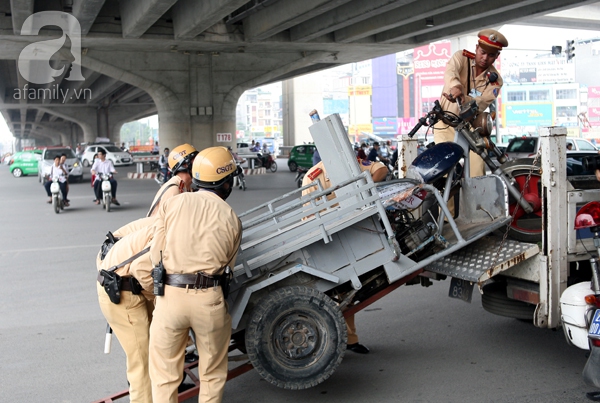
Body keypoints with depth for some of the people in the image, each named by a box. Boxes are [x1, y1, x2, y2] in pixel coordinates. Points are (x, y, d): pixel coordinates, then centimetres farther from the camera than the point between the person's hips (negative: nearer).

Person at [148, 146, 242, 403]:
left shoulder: (172, 203, 1)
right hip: (209, 300, 0)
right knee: (213, 375, 19)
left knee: (165, 376, 15)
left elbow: (156, 256, -1)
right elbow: (228, 264, 5)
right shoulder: (231, 218, 2)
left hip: (170, 296, 1)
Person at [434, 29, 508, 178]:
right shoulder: (461, 57, -2)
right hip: (446, 123, -2)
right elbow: (450, 71, -26)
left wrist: (463, 99, -41)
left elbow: (481, 103, -19)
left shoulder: (495, 80, 0)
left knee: (477, 170, -10)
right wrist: (455, 86, -50)